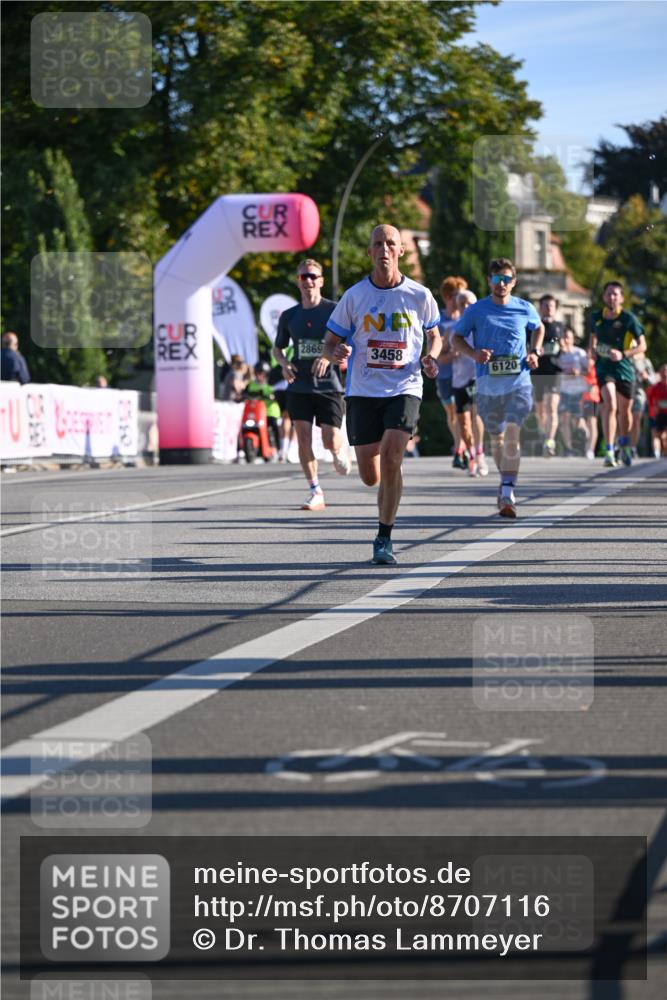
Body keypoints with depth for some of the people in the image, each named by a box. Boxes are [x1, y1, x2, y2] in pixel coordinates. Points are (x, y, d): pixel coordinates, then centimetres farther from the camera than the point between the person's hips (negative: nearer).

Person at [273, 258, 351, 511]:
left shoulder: (334, 310, -2)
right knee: (303, 440, -6)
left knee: (331, 442, -7)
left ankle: (341, 452, 32)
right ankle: (315, 493, 4)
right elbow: (278, 348, 21)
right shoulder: (289, 316, 9)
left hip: (328, 386, -3)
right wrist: (284, 363, 0)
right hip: (299, 387, 3)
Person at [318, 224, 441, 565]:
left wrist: (430, 358, -5)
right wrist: (336, 352, -17)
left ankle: (384, 539, -8)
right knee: (370, 477, 2)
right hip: (362, 392, 1)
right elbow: (329, 344, 7)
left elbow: (434, 336, 17)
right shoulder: (354, 296, 1)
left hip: (405, 389, -1)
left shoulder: (419, 296, 2)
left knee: (390, 460, -21)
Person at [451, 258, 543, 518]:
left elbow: (538, 327, 25)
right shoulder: (476, 310, 1)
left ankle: (507, 494, -22)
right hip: (488, 384, 2)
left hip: (518, 382, -1)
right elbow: (456, 338, 8)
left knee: (512, 435, -18)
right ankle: (506, 481, 39)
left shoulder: (525, 309, 4)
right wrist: (474, 353, -11)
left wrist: (535, 351, 6)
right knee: (496, 439, 14)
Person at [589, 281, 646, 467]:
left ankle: (624, 443, 43)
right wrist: (592, 350, 4)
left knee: (624, 410, 13)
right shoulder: (596, 317, 2)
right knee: (610, 405, -22)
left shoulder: (629, 318, -7)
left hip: (624, 368, 0)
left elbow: (642, 346, -6)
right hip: (604, 366, 0)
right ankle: (609, 452, -24)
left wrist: (623, 354, -20)